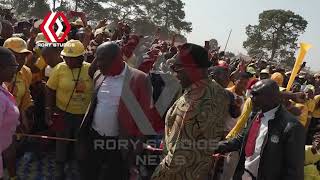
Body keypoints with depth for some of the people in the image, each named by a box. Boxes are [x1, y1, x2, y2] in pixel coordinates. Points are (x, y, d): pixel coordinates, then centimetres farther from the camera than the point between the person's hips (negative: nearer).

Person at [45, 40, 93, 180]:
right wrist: (49, 110, -8)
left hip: (84, 114, 1)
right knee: (62, 141, 15)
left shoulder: (91, 69, -10)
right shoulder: (60, 68, -12)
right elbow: (50, 90, -6)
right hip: (63, 112, -1)